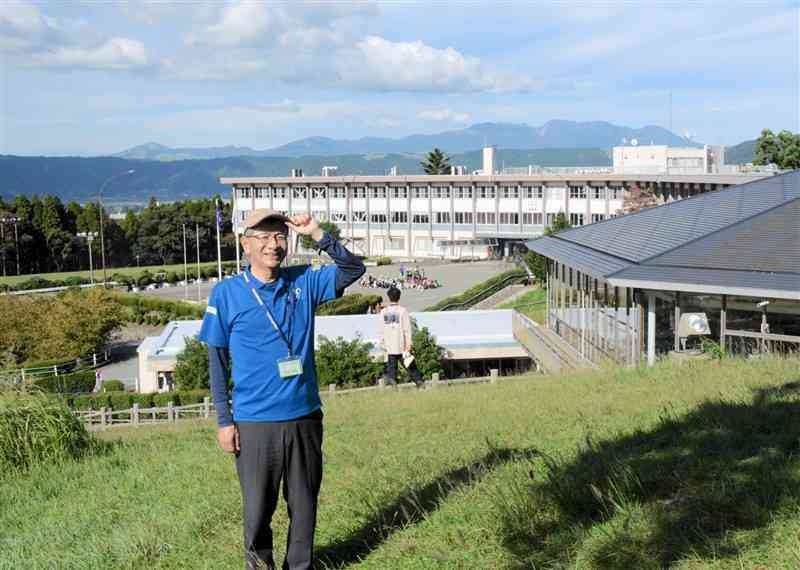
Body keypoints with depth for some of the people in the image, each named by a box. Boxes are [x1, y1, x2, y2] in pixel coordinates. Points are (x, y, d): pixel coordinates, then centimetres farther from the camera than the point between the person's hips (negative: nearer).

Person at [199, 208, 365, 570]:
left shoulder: (304, 283, 3)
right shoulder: (226, 293, -4)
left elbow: (353, 269, -1)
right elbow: (217, 361, 0)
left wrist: (317, 235, -14)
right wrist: (224, 421, -2)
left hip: (305, 417, 3)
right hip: (255, 423, -2)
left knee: (304, 504, 12)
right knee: (257, 506, 9)